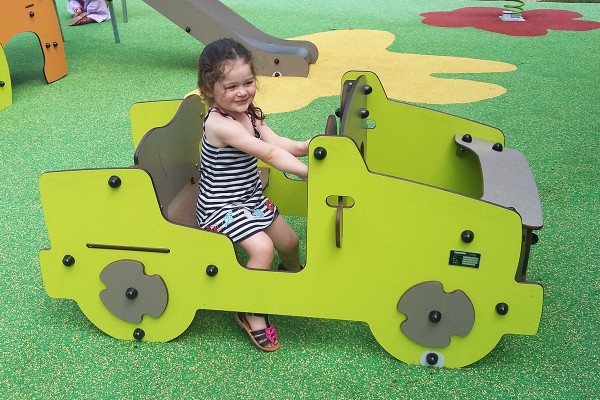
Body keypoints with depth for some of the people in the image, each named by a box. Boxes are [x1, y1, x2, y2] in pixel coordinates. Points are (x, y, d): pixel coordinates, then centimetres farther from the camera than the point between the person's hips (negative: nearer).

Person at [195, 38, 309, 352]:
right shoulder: (219, 123, -28)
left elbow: (281, 144, -6)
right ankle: (250, 313, -6)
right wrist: (309, 172, -33)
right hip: (220, 207, -9)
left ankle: (294, 276, 50)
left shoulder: (248, 114, 1)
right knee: (262, 247, -27)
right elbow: (269, 154, -32)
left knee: (289, 241, 15)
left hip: (250, 198, 9)